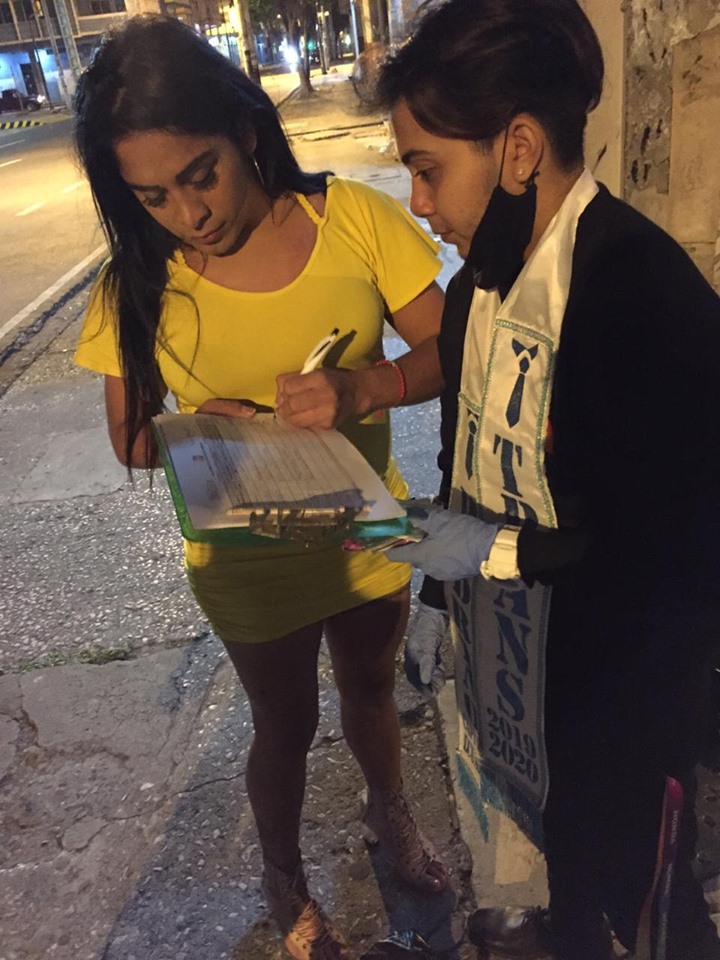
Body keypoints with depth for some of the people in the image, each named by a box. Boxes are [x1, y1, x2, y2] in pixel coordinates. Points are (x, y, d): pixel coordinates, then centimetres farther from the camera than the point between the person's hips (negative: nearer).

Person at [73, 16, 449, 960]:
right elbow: (132, 439, -7)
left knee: (371, 687, 28)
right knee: (287, 727, 21)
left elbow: (447, 351, -14)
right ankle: (283, 877, 54)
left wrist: (358, 390, -33)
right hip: (252, 560, -1)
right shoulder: (141, 284, -15)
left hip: (367, 534, 1)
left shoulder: (354, 219, -17)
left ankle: (388, 806, 62)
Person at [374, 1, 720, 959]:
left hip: (624, 674, -7)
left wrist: (504, 552, -22)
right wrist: (447, 597, 13)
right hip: (514, 646, 8)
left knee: (635, 874, 18)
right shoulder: (485, 278, -3)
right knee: (560, 818, 32)